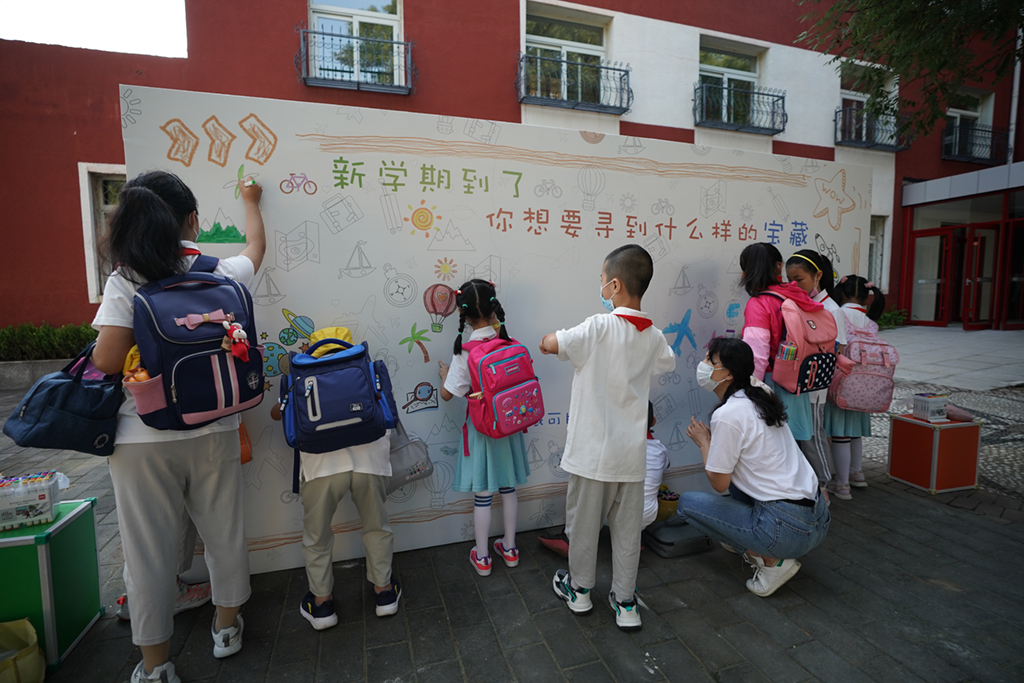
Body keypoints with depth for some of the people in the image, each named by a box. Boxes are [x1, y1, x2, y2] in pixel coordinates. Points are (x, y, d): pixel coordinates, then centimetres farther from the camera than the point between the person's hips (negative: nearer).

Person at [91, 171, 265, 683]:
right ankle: (227, 626, 40)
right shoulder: (222, 274, -3)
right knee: (224, 532, 19)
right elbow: (256, 247, 19)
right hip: (213, 431, 2)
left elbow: (107, 361, -15)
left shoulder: (125, 282, -10)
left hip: (143, 437, -1)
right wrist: (249, 200, 36)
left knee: (150, 549, 13)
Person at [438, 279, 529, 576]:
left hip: (481, 428, -4)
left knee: (482, 495, 11)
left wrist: (444, 374, 9)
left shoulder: (464, 352, -20)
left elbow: (447, 394, -11)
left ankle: (482, 557, 29)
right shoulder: (511, 343, -9)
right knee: (508, 489, 20)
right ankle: (509, 548, 37)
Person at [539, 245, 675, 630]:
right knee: (627, 527, 17)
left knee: (584, 521, 16)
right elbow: (668, 363, 21)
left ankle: (580, 589, 36)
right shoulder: (653, 336, 1)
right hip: (631, 453, 5)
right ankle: (625, 602, 30)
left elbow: (548, 344, -20)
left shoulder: (600, 327, -18)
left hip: (592, 450, -4)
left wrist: (548, 340, 1)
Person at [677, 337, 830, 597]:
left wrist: (704, 443, 1)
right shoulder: (761, 395, 6)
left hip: (787, 530, -8)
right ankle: (754, 546, 21)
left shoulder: (728, 415, -19)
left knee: (687, 502, 1)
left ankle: (772, 560, 1)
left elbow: (719, 483, -10)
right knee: (732, 464, 23)